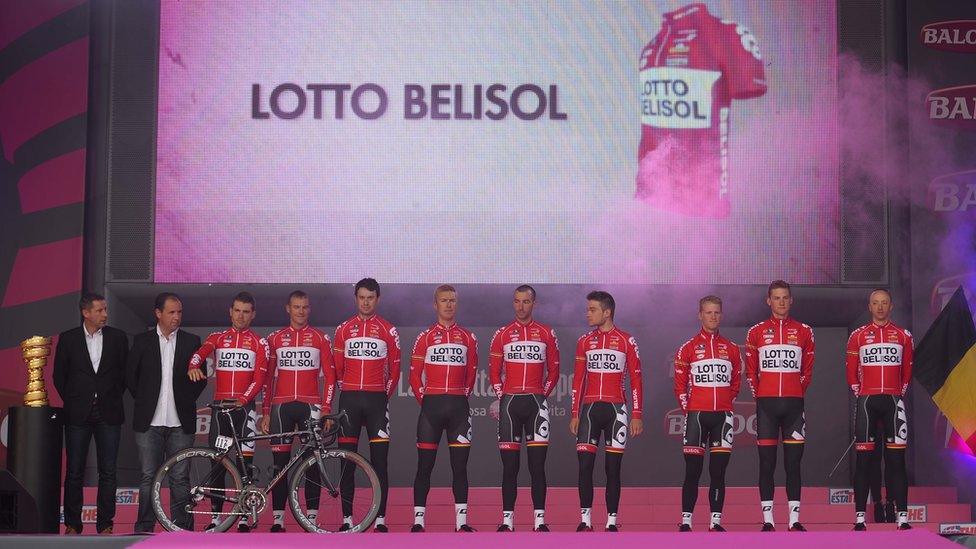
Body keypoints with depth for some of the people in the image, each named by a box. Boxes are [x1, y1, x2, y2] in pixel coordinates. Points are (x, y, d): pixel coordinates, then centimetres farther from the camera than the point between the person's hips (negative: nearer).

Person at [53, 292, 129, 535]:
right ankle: (72, 524, 11)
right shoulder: (68, 339, 3)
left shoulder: (118, 337, 5)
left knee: (108, 472, 1)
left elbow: (125, 372, 10)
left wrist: (113, 398, 6)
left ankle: (105, 524, 7)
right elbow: (59, 376, 8)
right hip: (78, 414, 0)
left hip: (108, 413, 1)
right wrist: (72, 402, 7)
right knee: (74, 471, 3)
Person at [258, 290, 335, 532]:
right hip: (281, 406, 1)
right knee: (280, 463, 1)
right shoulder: (275, 339, 10)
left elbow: (330, 376, 5)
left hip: (310, 405, -1)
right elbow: (267, 377, 11)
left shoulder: (320, 339, 7)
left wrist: (326, 410, -4)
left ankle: (311, 519, 2)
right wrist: (265, 411, 5)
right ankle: (278, 520, 5)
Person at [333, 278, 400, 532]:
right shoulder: (344, 329, 8)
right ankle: (347, 518, 7)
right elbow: (337, 367, 11)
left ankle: (380, 519, -1)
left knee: (379, 461, -3)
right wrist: (347, 391, 9)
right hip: (349, 399, 2)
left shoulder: (388, 330, 5)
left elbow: (395, 369, 8)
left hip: (377, 399, -1)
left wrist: (385, 395, 7)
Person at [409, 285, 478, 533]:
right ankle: (418, 520, 5)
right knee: (425, 465, 1)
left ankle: (461, 521, 7)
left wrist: (462, 399, 7)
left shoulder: (468, 338, 11)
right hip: (431, 405, -1)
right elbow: (414, 374, 4)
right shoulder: (425, 337, 6)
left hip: (459, 407, 2)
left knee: (460, 465, 3)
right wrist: (424, 401, -1)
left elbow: (471, 374, 14)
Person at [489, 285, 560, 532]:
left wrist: (543, 395, 2)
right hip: (509, 401, 1)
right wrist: (501, 396, 1)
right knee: (509, 465, 3)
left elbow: (554, 370, 11)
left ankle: (540, 520, 1)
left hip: (536, 401, 0)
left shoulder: (546, 334, 8)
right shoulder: (502, 334, 8)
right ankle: (507, 519, 6)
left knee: (537, 464, -2)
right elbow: (493, 370, 10)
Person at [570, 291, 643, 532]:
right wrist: (575, 414, 7)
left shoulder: (626, 341, 2)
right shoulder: (585, 341, 10)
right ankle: (585, 520, 4)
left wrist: (637, 415, -4)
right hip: (589, 408, 2)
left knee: (613, 469, 1)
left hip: (615, 409, -2)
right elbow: (578, 379, 12)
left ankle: (612, 521, 7)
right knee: (585, 466, -4)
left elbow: (636, 379, 2)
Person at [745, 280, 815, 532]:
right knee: (767, 462, 0)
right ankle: (768, 521, 4)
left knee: (793, 462, 1)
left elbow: (807, 370, 11)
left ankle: (794, 520, 4)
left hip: (794, 404, 0)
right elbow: (751, 372, 9)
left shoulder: (804, 332, 8)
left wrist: (796, 395, 5)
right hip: (766, 404, 0)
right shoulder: (756, 332, 6)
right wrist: (761, 397, 4)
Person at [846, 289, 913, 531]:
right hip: (867, 402, -1)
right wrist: (860, 395, 5)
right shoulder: (858, 336, 7)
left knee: (896, 458, -1)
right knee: (863, 458, -2)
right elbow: (851, 371, 9)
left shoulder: (903, 336, 9)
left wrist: (899, 395, 9)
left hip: (893, 401, 1)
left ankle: (902, 518, 0)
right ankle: (860, 517, 0)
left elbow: (907, 371, 14)